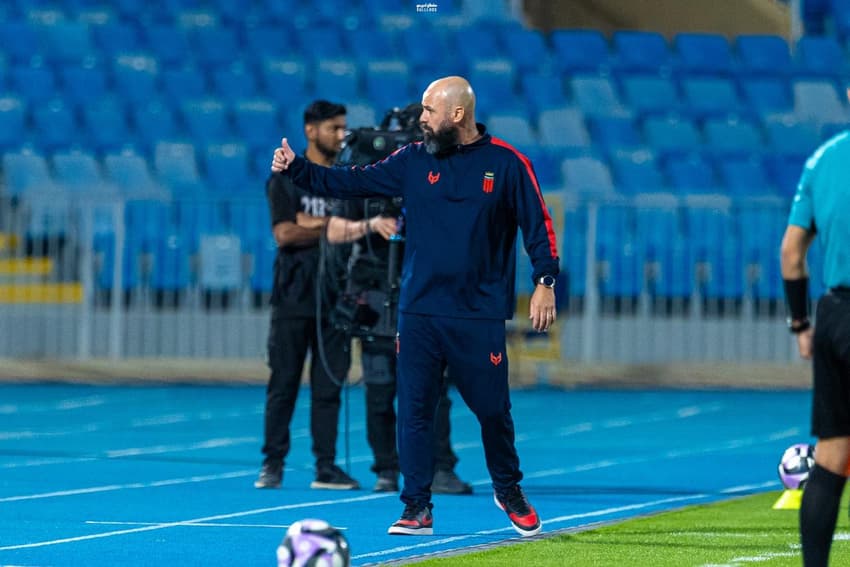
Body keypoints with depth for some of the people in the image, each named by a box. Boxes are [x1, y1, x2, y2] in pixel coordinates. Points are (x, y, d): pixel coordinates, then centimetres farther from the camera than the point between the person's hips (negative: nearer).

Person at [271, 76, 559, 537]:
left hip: (480, 315, -3)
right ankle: (417, 508, 7)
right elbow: (351, 183, 4)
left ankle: (509, 492, 27)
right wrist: (296, 169, -6)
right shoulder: (413, 161, 5)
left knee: (493, 409, 4)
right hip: (418, 313, 3)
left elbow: (537, 223, -1)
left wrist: (545, 282, -8)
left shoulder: (505, 163, -3)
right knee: (413, 411, 0)